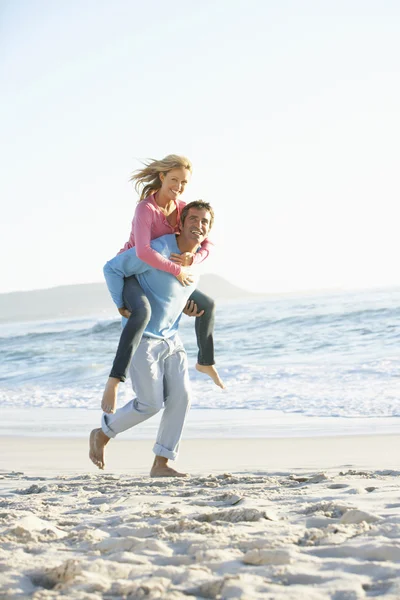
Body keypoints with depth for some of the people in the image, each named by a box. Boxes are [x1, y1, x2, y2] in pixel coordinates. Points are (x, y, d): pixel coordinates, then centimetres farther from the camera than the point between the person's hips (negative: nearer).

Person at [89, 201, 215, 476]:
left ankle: (161, 464, 0)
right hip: (141, 337, -7)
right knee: (151, 403, -9)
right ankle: (102, 435, 17)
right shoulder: (157, 250, -20)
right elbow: (112, 268, -14)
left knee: (181, 396, -8)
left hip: (171, 338, 7)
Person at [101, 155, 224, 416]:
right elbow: (143, 252, -44)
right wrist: (177, 270, -34)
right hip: (128, 275, -8)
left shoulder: (182, 208, -6)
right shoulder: (145, 209, -30)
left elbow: (207, 244, -5)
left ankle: (206, 362, 34)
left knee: (207, 304, 12)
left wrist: (192, 259, -27)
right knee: (142, 312, -41)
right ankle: (114, 382, -43)